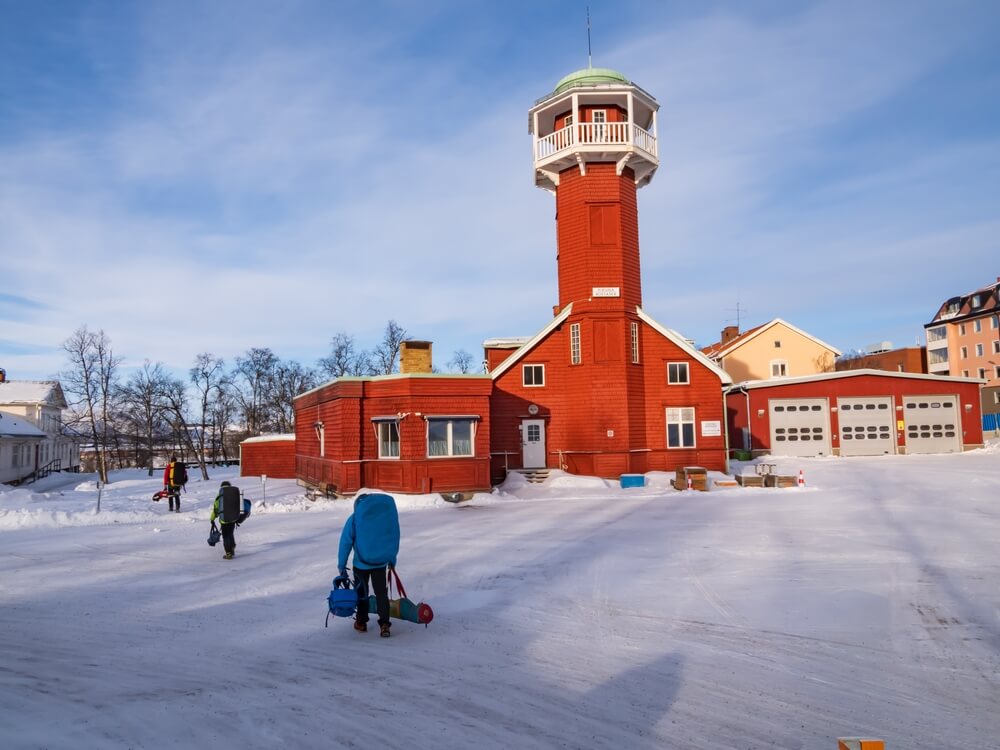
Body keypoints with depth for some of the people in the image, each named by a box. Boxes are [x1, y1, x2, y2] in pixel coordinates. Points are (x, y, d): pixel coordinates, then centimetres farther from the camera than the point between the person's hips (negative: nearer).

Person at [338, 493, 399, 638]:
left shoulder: (355, 518, -8)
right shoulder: (387, 514, 0)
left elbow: (346, 542, -8)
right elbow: (394, 539, 7)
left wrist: (341, 564, 0)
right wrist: (392, 559, 17)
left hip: (361, 563, -2)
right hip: (381, 562, 2)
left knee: (361, 593, 16)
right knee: (382, 593, 10)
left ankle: (361, 622, 26)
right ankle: (384, 625, 1)